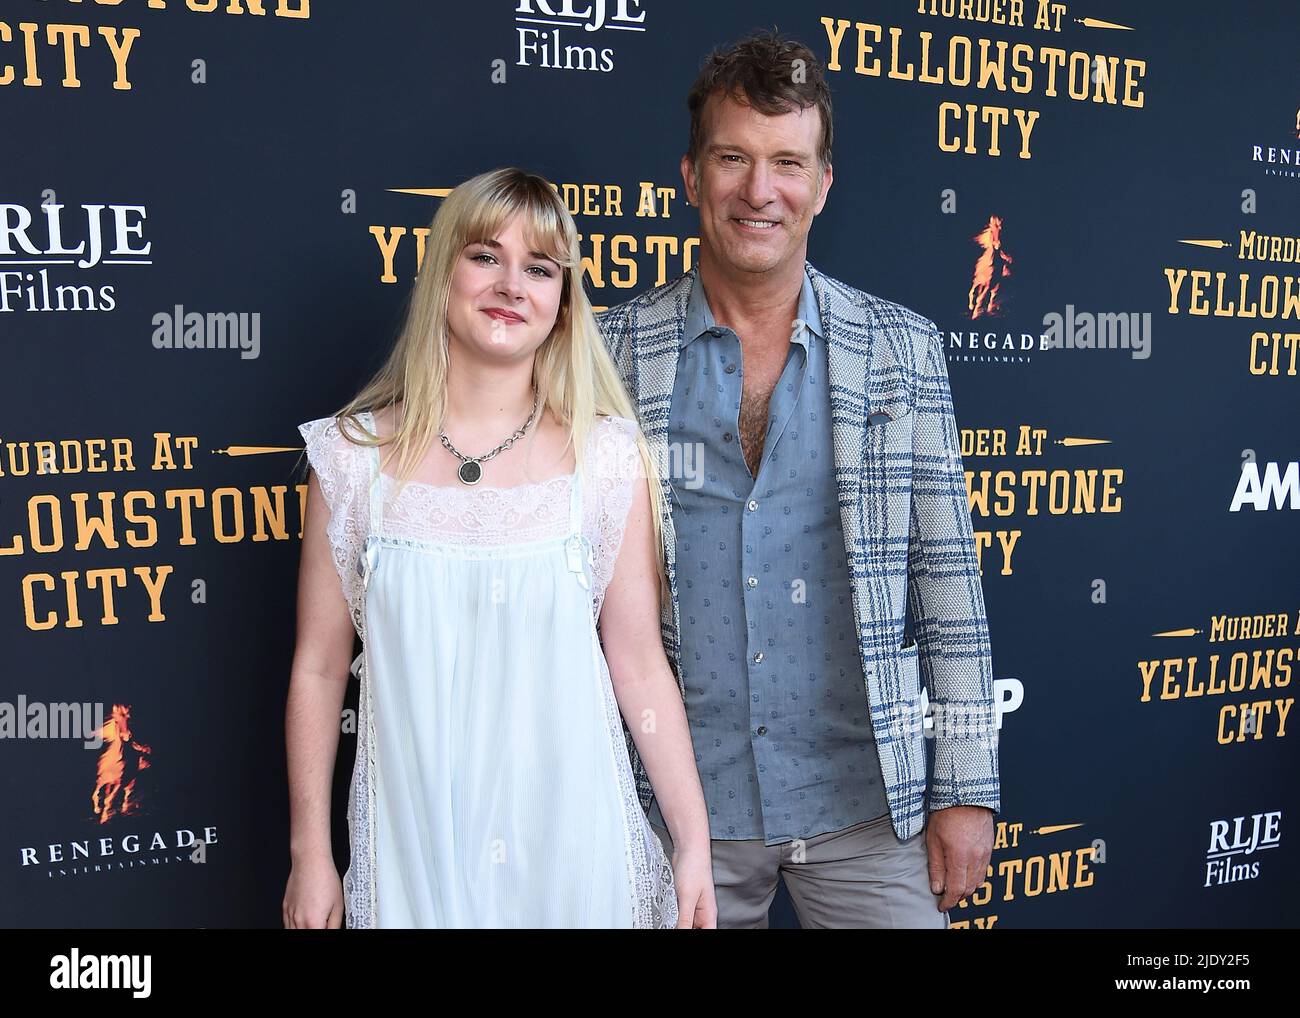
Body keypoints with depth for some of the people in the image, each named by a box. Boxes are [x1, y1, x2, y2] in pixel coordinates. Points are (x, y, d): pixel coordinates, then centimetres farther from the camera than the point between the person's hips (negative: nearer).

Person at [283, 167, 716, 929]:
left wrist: (695, 845, -3)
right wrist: (310, 855, 3)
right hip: (414, 844, 1)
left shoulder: (609, 457, -6)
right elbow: (319, 668, 0)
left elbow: (640, 667, -3)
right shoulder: (354, 457, -5)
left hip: (572, 841, 0)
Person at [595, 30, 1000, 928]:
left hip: (868, 804, 1)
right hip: (681, 804, 0)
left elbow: (948, 575, 1)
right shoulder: (614, 353, -2)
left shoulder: (902, 349, -1)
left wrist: (968, 788, -1)